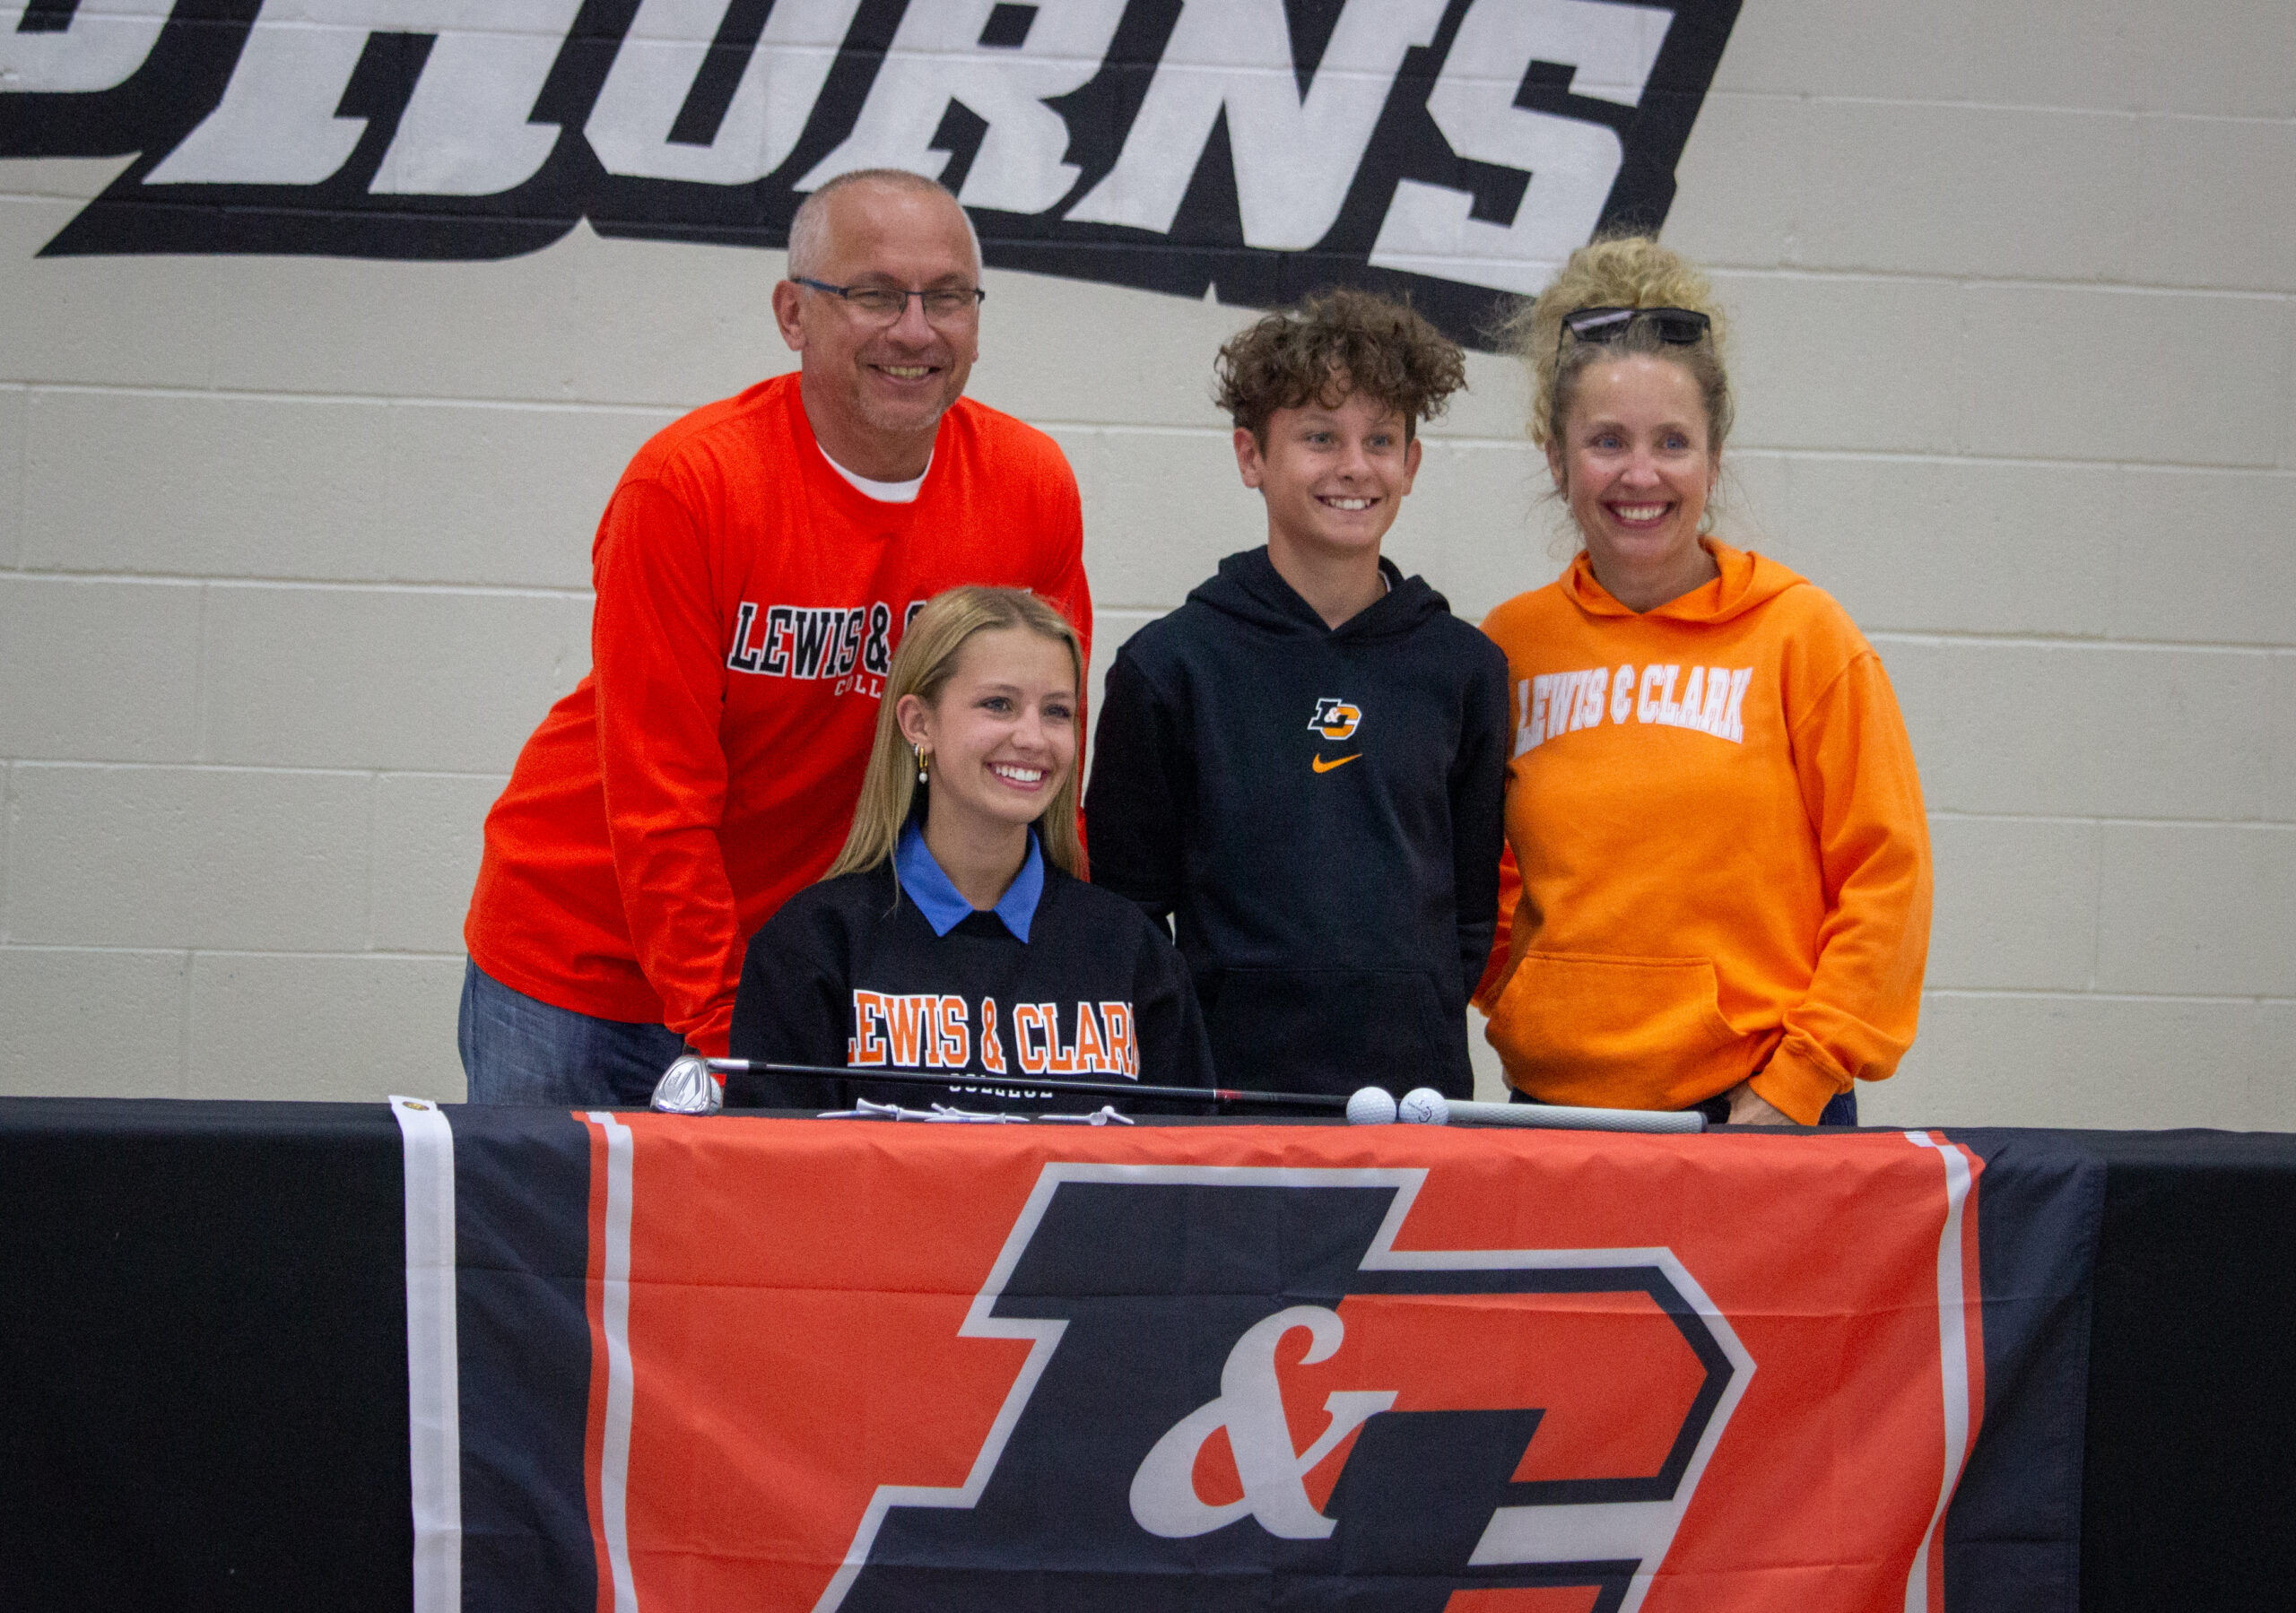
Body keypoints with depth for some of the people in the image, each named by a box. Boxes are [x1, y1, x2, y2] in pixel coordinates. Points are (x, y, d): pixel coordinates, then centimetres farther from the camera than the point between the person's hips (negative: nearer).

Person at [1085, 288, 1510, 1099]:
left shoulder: (1464, 668, 10)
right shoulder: (1170, 665, 1)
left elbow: (1475, 910, 15)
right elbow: (1122, 908, 3)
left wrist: (1424, 1028, 5)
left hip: (1421, 1085, 2)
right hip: (1227, 1085, -2)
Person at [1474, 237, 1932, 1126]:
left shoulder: (1801, 634, -1)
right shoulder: (1510, 644, 7)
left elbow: (1885, 879, -2)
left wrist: (1793, 1085, -7)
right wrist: (1521, 1003, 2)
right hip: (1554, 1102, 3)